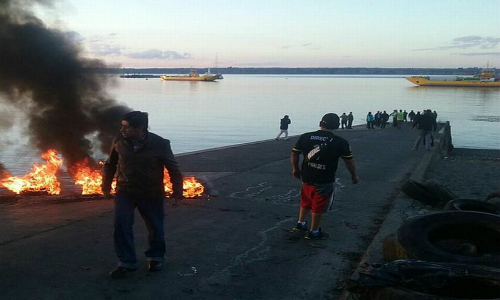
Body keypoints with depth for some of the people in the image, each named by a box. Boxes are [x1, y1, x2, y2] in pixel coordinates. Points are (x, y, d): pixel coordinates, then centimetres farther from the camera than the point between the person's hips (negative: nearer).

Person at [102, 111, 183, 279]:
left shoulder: (160, 144, -16)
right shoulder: (119, 143, -9)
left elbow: (173, 169, -7)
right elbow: (110, 165, 10)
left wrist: (177, 193, -6)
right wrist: (106, 186, 12)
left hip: (152, 195, -1)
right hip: (125, 192, 2)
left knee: (155, 228, 9)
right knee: (121, 225, -10)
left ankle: (155, 257, 34)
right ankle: (126, 262, 4)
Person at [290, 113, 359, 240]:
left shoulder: (305, 137, -3)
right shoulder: (340, 142, -11)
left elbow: (294, 154, 4)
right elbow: (349, 162, -4)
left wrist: (295, 168, 21)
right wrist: (354, 176, 14)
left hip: (306, 177, 4)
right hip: (324, 181, -4)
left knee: (306, 201, 25)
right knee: (319, 206, 10)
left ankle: (301, 223, 35)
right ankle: (314, 232, 21)